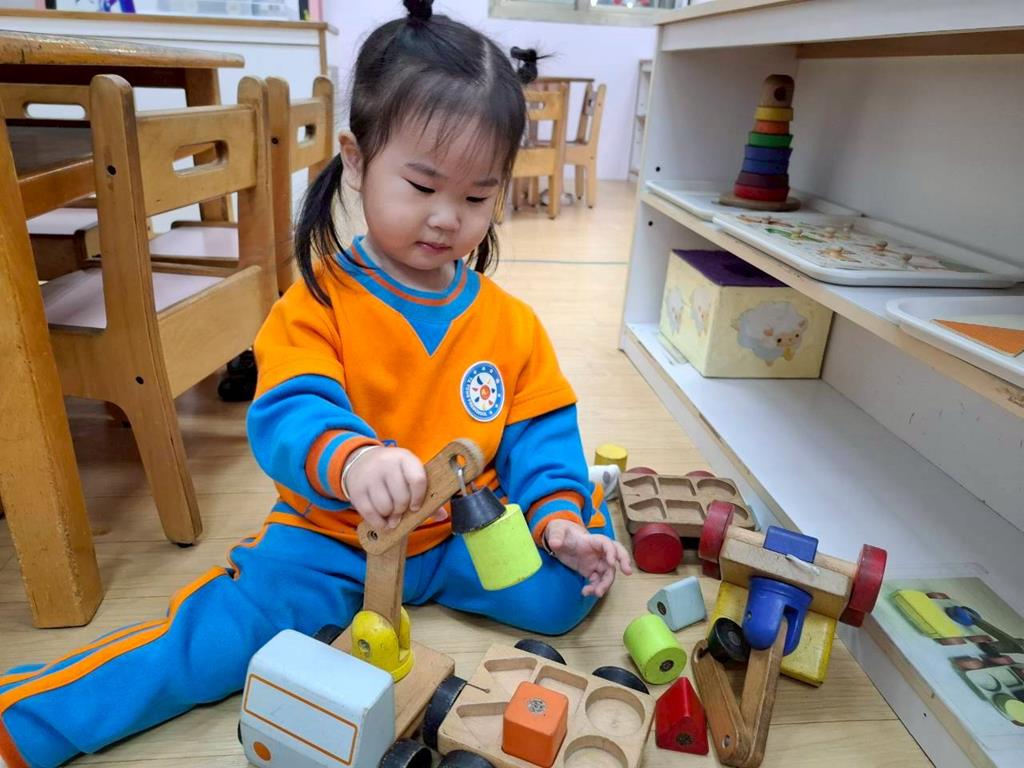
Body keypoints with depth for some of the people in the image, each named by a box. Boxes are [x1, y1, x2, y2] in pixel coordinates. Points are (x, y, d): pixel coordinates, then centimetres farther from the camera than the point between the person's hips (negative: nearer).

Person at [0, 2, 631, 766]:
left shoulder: (511, 325, -4)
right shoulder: (316, 304, -14)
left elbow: (538, 436, 0)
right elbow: (288, 416, -27)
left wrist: (557, 514, -18)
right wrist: (349, 459, -49)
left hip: (462, 540, 3)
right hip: (330, 543, -2)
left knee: (567, 590, -16)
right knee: (217, 630, -20)